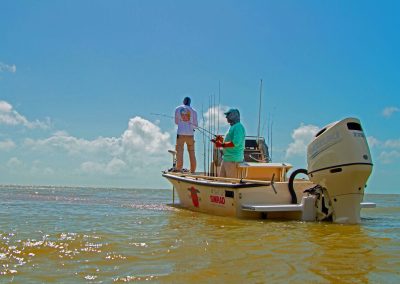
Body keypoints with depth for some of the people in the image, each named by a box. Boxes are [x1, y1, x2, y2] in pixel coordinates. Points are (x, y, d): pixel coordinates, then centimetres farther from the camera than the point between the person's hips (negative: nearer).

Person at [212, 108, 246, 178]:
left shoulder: (238, 127, -12)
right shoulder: (232, 127, 20)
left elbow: (235, 143, -23)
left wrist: (222, 145, -18)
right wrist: (221, 141, 11)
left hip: (233, 160, -10)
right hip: (226, 158, 10)